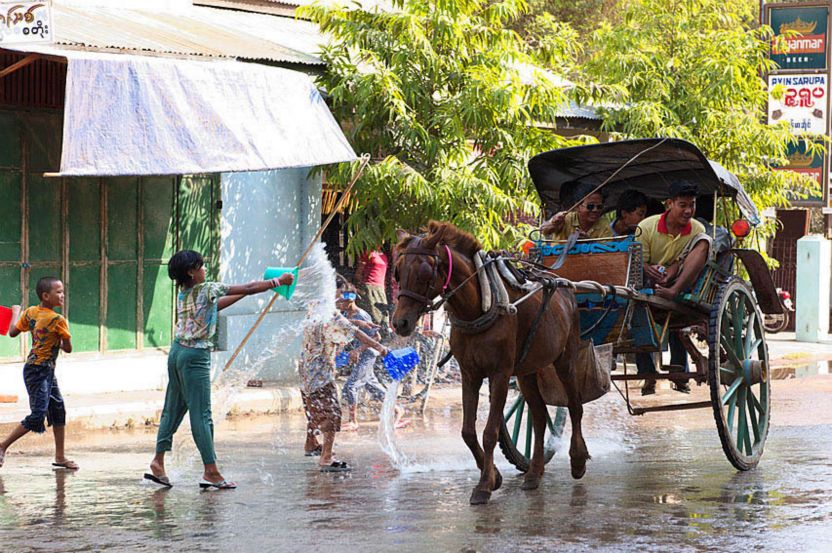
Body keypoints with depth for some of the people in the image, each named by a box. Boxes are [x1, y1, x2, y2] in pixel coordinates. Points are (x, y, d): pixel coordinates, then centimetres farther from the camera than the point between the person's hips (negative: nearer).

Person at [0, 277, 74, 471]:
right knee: (37, 415, -10)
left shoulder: (30, 312, 2)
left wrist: (16, 313, 25)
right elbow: (68, 348, -9)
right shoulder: (58, 320, -18)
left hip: (47, 372, 9)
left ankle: (60, 457, 20)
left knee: (58, 410, 14)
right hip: (38, 371, -9)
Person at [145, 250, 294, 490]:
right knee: (201, 414, -7)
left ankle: (158, 463, 13)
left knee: (173, 409, 13)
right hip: (195, 355, -8)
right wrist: (278, 281, 3)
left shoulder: (183, 293, 11)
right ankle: (211, 472, -7)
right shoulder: (207, 289, -11)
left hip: (177, 352, 8)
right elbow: (248, 288, -8)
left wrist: (246, 292, 26)